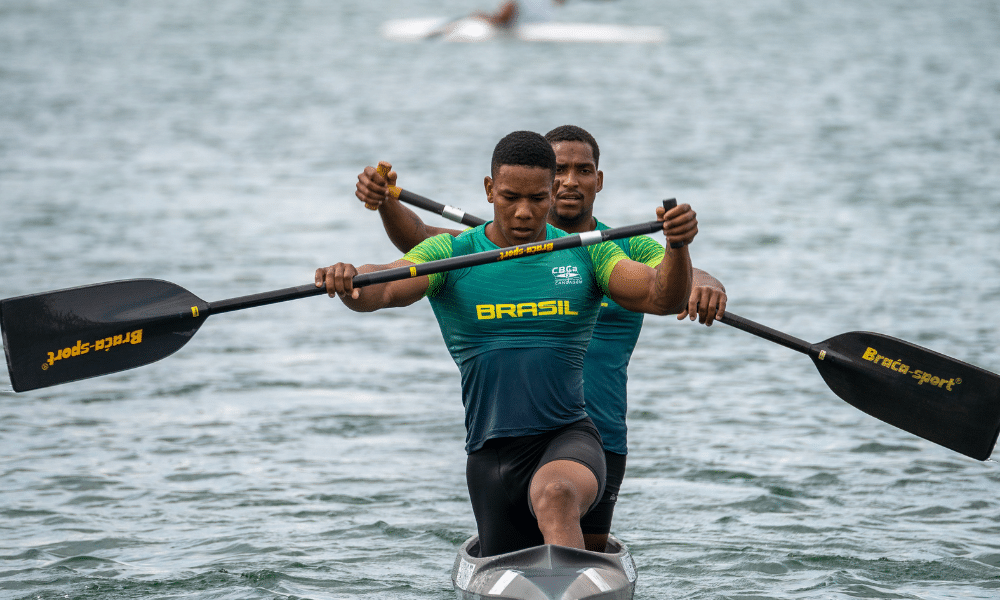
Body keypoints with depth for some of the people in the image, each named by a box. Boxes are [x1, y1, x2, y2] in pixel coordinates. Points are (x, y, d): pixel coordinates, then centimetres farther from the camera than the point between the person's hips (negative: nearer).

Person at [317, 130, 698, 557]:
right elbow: (382, 289, -13)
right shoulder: (450, 255, 3)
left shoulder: (584, 255, 5)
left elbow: (662, 299, -7)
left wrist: (677, 247, -29)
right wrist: (348, 281, -38)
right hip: (493, 454, 2)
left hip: (569, 441, -2)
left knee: (556, 496, -37)